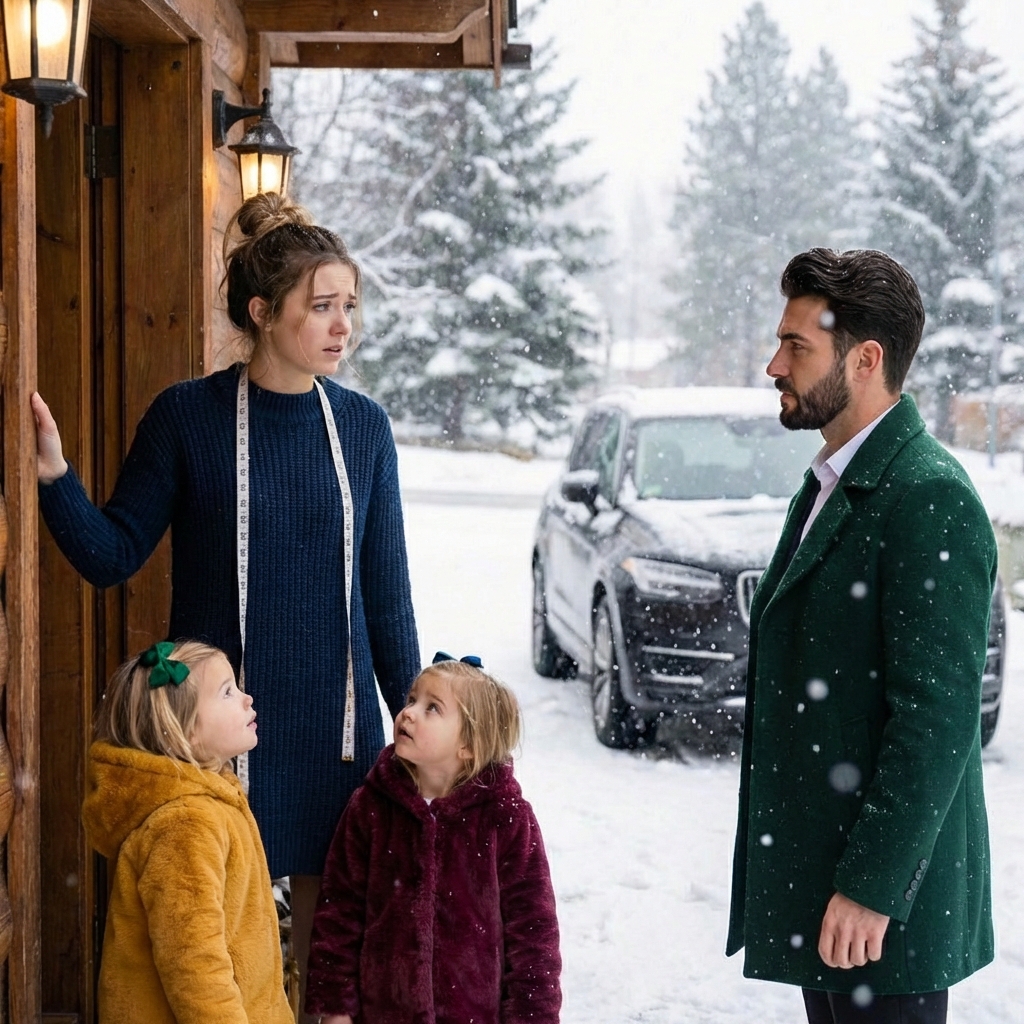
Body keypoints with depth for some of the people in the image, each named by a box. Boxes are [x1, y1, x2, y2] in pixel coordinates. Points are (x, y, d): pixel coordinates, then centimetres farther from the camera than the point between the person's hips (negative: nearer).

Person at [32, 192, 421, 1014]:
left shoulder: (362, 426, 2)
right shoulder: (188, 416, -5)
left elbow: (386, 592, 7)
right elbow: (113, 555, -3)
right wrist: (55, 476, -19)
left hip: (336, 722, 2)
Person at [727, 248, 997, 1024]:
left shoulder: (930, 499, -17)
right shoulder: (828, 487, 14)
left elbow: (937, 717, -22)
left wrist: (872, 887, -22)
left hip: (884, 899, -9)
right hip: (815, 872, 9)